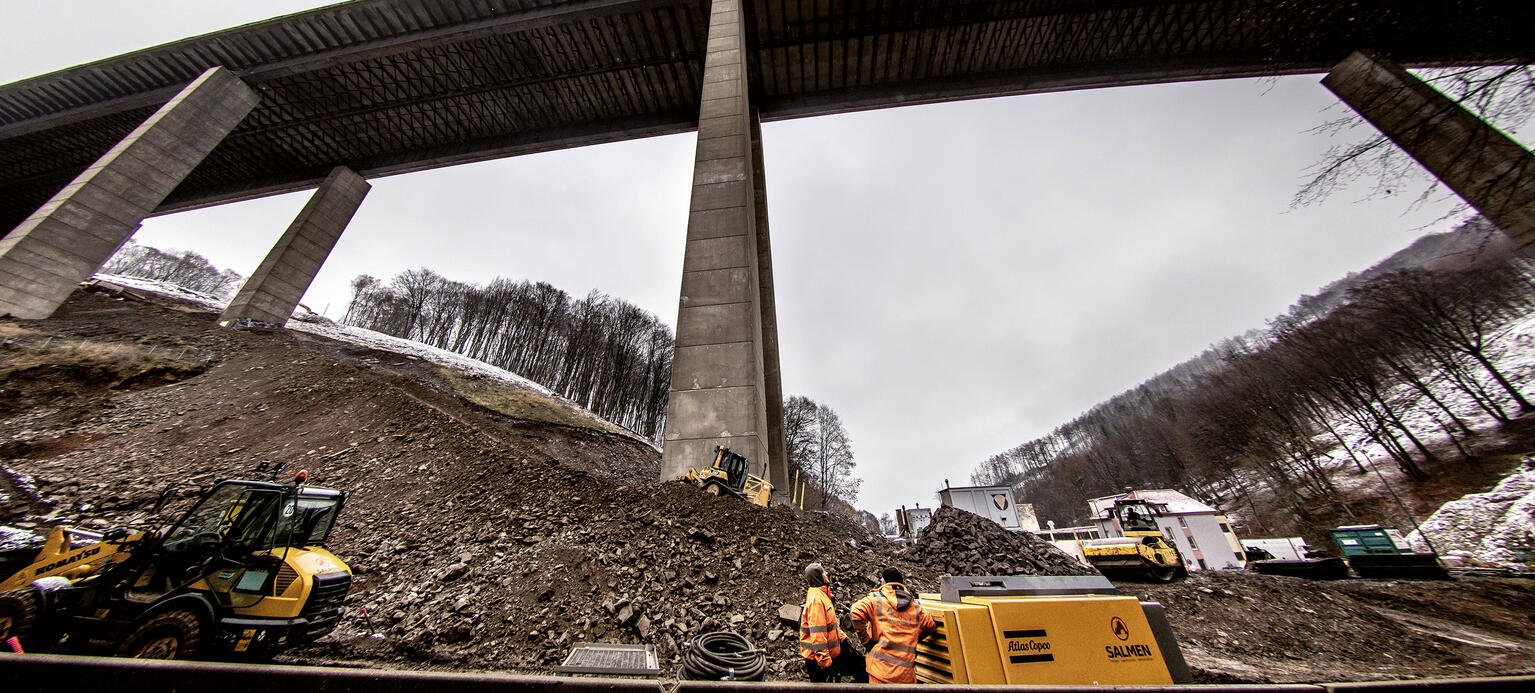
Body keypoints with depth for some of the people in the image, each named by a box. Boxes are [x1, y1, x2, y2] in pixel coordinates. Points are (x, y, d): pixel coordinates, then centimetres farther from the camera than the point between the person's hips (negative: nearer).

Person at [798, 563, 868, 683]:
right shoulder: (816, 599, -23)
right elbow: (817, 634, -27)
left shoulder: (823, 595, 11)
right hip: (818, 659, -10)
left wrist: (843, 640, 15)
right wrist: (826, 664, -27)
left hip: (831, 654, 10)